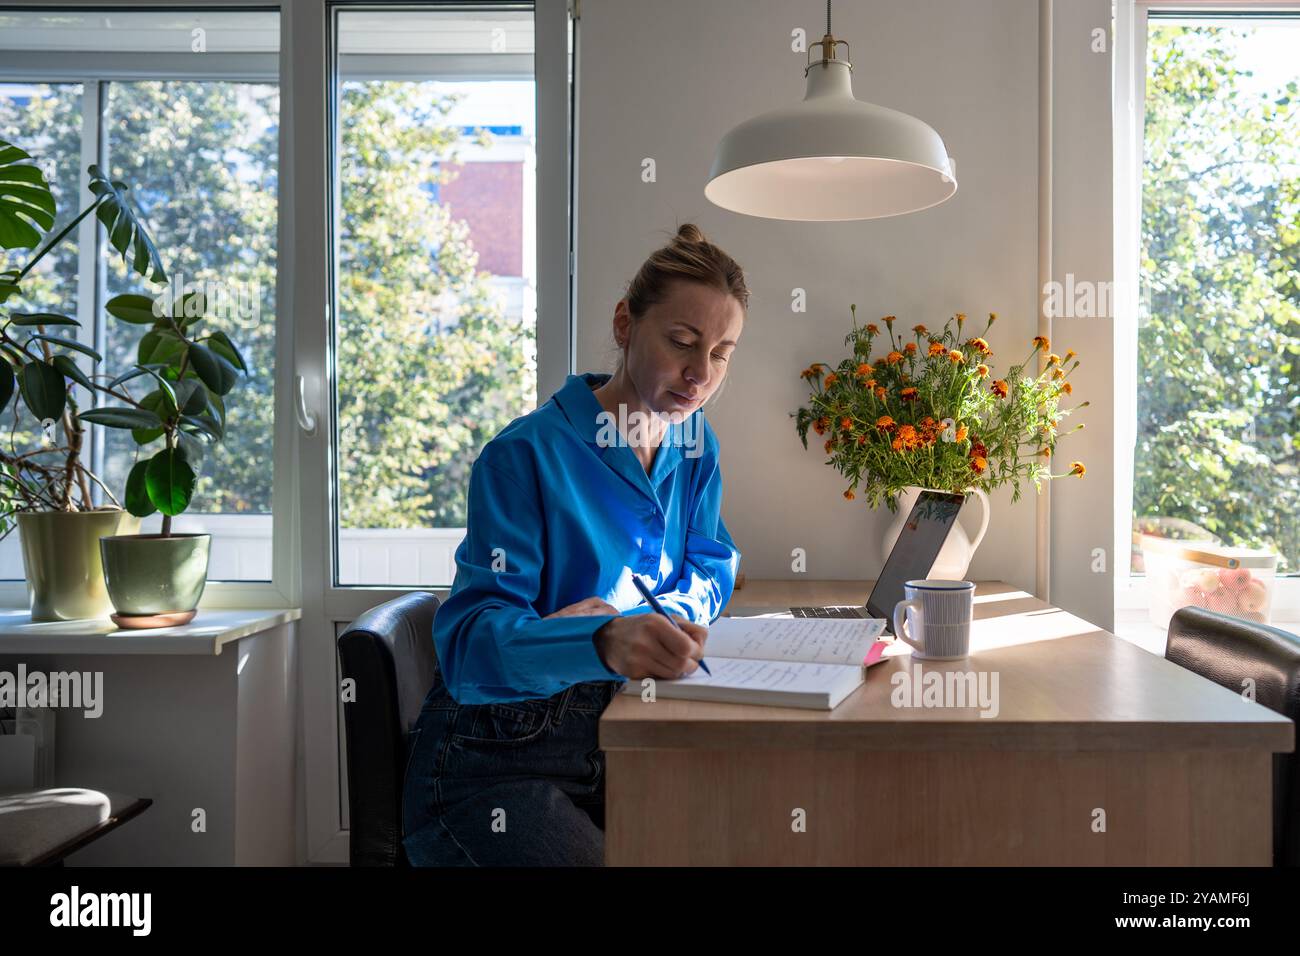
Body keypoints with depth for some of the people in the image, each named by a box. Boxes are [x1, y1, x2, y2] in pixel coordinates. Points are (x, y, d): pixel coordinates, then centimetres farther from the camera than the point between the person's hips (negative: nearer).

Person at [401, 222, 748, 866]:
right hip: (496, 765, -6)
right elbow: (472, 640, -23)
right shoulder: (525, 455, -15)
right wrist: (603, 642, -45)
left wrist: (631, 619, -13)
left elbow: (711, 571, 10)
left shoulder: (694, 446, 6)